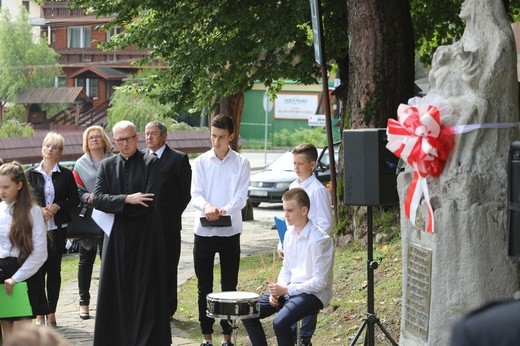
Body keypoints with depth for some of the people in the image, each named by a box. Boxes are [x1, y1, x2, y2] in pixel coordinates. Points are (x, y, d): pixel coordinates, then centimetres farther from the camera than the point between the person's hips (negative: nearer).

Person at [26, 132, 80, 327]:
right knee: (38, 269, -4)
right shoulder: (31, 174, 6)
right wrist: (39, 210, -13)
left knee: (54, 269, 5)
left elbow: (74, 199, 3)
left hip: (58, 228, 0)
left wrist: (57, 207, -12)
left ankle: (51, 313, 12)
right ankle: (39, 314, 2)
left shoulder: (65, 174, 5)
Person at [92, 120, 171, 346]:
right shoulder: (107, 165, 8)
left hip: (145, 235, -3)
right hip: (116, 236, 3)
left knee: (145, 288, 0)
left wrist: (117, 208, -8)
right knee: (117, 288, 5)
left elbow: (150, 200, -13)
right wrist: (127, 200, -16)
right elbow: (98, 199, -3)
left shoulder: (151, 163, -2)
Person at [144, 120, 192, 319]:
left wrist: (175, 213, -4)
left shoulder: (178, 159, -2)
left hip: (168, 223, -4)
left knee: (167, 268, 1)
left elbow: (187, 191, -2)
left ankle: (166, 309, 7)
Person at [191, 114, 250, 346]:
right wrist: (206, 206, -29)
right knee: (204, 288, 6)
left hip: (230, 232, -1)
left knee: (229, 287, 4)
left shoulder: (241, 164, 1)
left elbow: (241, 198, -7)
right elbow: (195, 195, -5)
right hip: (204, 231, 1)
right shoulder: (201, 162, 4)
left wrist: (224, 210, -28)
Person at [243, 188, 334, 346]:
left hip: (314, 293, -8)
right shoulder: (290, 234, 6)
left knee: (280, 322, -31)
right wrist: (278, 289, -4)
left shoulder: (319, 240, -19)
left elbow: (320, 282, -20)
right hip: (289, 289, 8)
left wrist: (286, 290, -18)